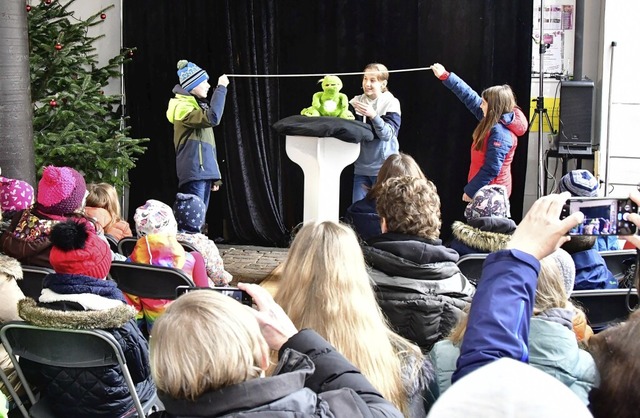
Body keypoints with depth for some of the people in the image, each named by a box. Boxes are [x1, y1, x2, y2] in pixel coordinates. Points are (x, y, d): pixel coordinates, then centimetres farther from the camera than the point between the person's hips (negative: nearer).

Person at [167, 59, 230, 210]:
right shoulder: (183, 107, -9)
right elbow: (212, 118, -27)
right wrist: (221, 88, -20)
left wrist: (214, 176, 22)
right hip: (194, 173, -10)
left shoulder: (198, 105, 22)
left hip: (204, 172, 10)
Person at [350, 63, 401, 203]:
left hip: (383, 167, -3)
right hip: (361, 166, 3)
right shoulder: (357, 101, 5)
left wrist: (373, 115, -29)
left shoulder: (391, 103, -5)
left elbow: (388, 134, -15)